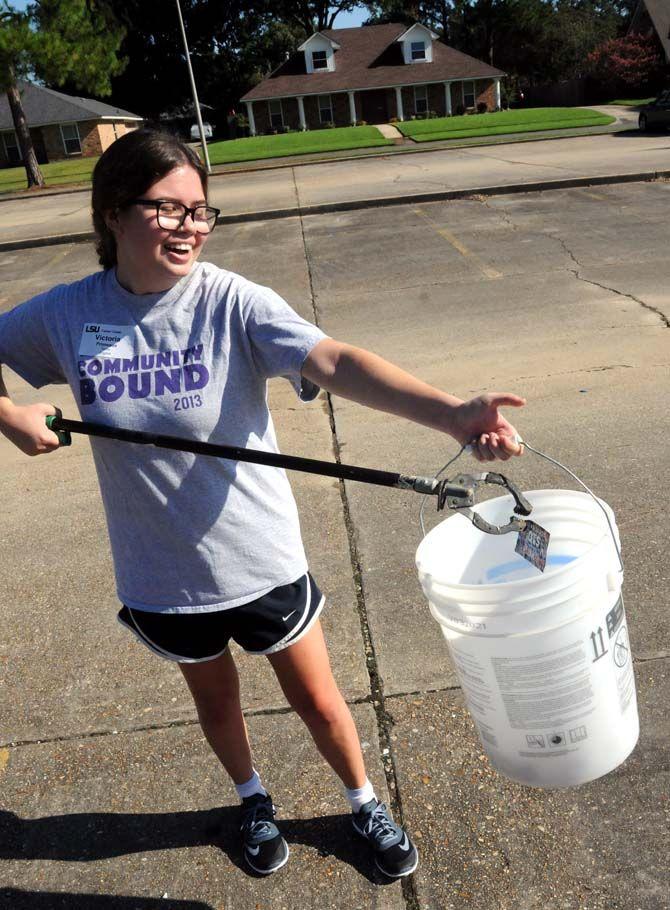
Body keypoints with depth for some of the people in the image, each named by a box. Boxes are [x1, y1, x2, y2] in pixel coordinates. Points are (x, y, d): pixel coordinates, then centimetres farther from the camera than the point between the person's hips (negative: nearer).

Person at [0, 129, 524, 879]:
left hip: (260, 559, -2)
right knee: (214, 697, 27)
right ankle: (253, 800, 58)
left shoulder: (232, 302, -20)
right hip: (161, 574, 3)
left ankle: (365, 803, 47)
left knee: (316, 700, 15)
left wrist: (452, 414, -52)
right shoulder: (67, 315, -10)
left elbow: (335, 362, -37)